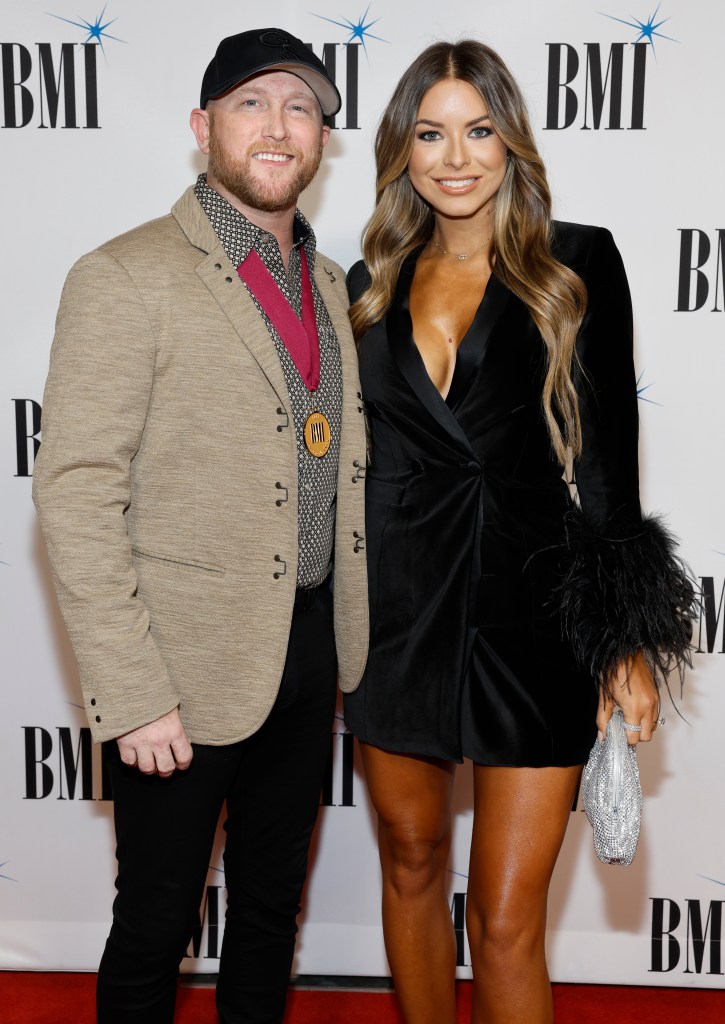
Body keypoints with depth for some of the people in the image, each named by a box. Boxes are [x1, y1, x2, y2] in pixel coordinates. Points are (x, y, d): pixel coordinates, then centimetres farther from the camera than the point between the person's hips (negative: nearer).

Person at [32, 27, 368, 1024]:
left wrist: (346, 633, 10)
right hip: (190, 664, -6)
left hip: (309, 649, 6)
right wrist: (131, 696, -20)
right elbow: (76, 493, -17)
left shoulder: (326, 282, 10)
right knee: (156, 927, 11)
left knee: (272, 911, 22)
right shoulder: (127, 277, -12)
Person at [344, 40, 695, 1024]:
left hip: (531, 615, -3)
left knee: (507, 918, -1)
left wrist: (629, 643, -5)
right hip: (399, 610, 4)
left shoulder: (578, 265, 0)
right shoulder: (373, 285, 8)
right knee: (411, 863, 18)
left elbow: (608, 455, -2)